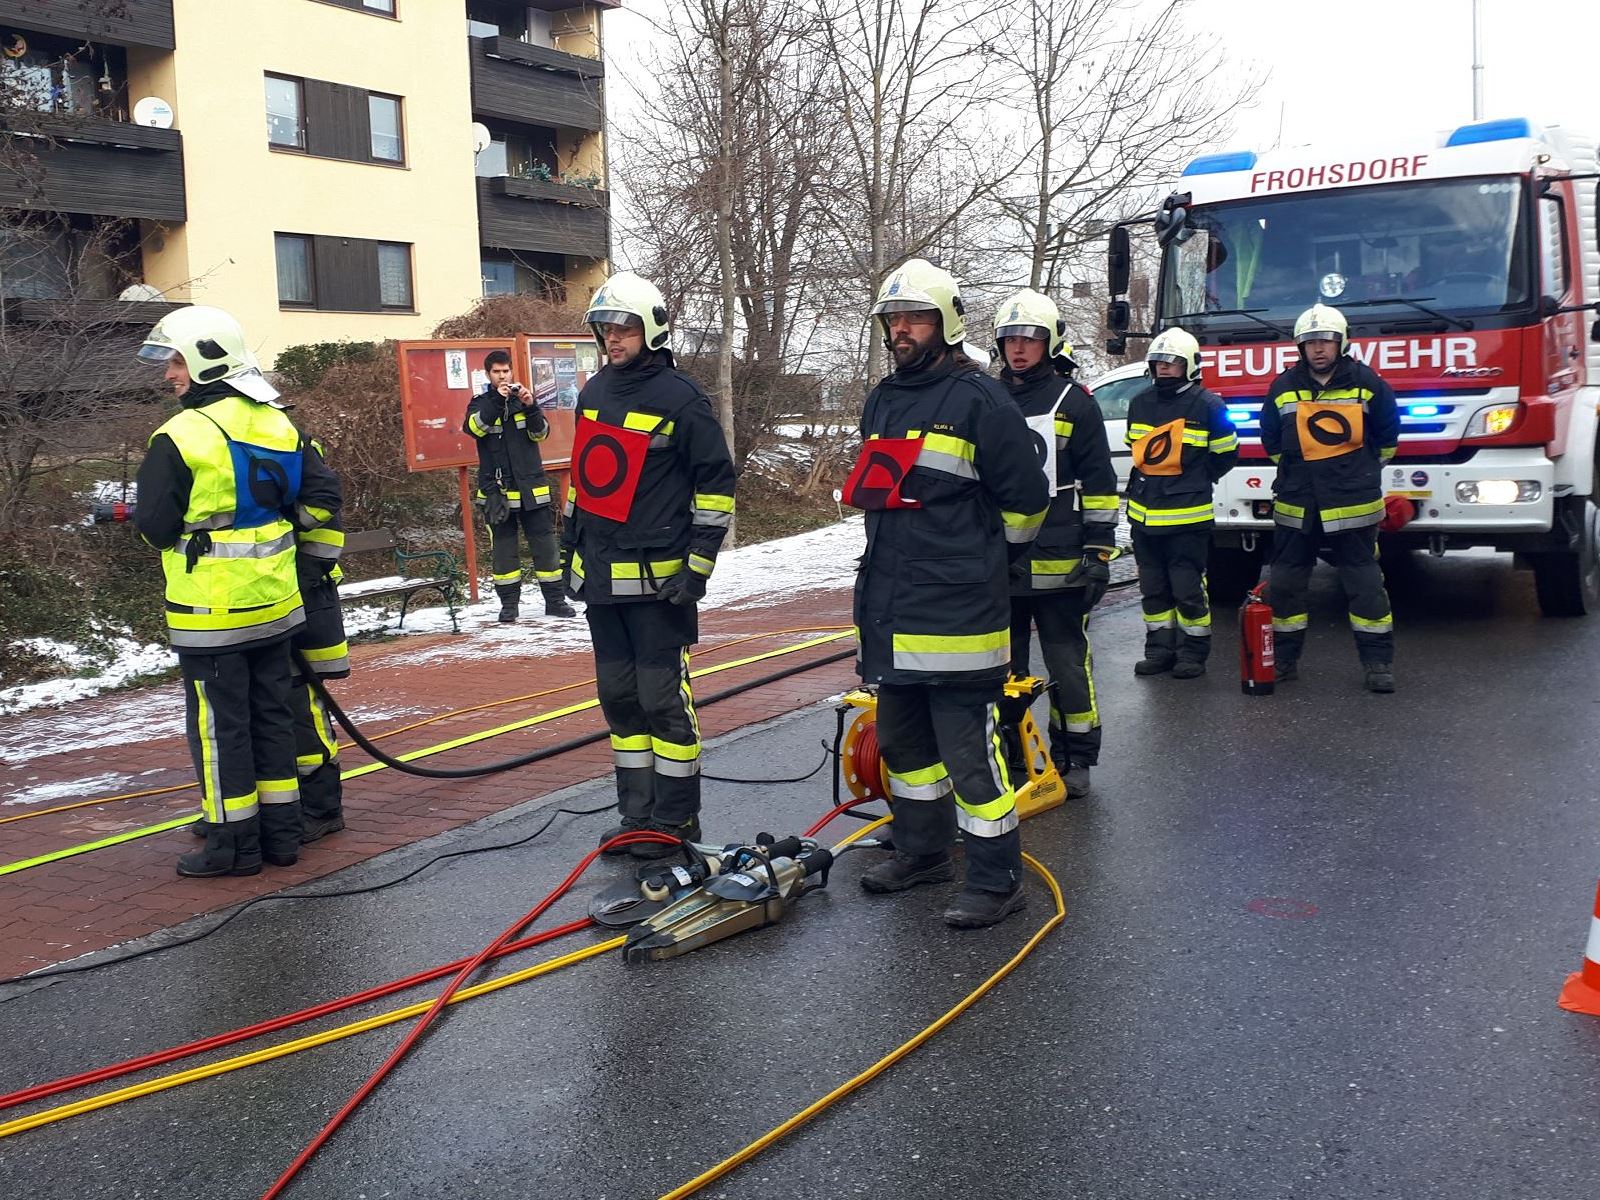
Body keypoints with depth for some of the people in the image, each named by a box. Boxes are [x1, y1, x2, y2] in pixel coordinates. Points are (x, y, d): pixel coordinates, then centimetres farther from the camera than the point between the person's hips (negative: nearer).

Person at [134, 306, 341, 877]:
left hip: (209, 612, -6)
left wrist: (137, 513, 8)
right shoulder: (278, 425, 4)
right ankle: (281, 834, 22)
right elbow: (323, 495, 5)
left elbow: (156, 527, -14)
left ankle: (234, 844, 12)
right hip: (275, 602, 6)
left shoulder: (178, 439, -15)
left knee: (219, 726, 4)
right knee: (272, 716, 14)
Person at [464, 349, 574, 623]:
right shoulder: (480, 403, 4)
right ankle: (509, 603, 11)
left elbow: (541, 433, -2)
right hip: (497, 489, -1)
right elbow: (474, 428, -16)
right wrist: (496, 402, -26)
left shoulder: (523, 399, 8)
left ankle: (555, 600, 9)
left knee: (545, 545, 2)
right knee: (503, 548, 3)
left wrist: (531, 407, -19)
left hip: (531, 487, 1)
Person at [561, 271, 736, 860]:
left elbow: (716, 481, -8)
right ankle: (637, 815, 24)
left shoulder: (680, 397, -8)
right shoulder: (594, 393, 13)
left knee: (663, 699, -3)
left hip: (658, 580, -7)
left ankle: (675, 821, 9)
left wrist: (698, 564, -13)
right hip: (601, 577, 8)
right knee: (619, 699, 12)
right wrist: (570, 548, 19)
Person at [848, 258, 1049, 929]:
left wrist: (984, 562, 7)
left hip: (957, 617, -8)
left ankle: (997, 880, 7)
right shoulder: (881, 402, 14)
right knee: (902, 741, 19)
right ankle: (922, 850, 36)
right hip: (889, 612, 8)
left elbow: (1026, 500, -6)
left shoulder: (980, 401, -10)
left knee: (969, 754, -4)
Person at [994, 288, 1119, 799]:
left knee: (1068, 662, 2)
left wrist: (1099, 550, -7)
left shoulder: (1075, 403, 0)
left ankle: (1074, 758, 12)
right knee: (1002, 667, 10)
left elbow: (1099, 484, -1)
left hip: (1058, 563, -4)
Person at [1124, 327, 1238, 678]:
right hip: (1144, 514, 6)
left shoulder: (1207, 405, -7)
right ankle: (1159, 649, 22)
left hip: (1187, 515, -5)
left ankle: (1194, 652, 10)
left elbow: (1226, 453, 3)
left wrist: (1195, 480, 6)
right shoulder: (1139, 403, 9)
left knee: (1188, 588, -1)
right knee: (1153, 587, 12)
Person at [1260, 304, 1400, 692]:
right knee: (1285, 583, 7)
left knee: (1365, 584, -1)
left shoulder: (1366, 382, -2)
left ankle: (1378, 662, 6)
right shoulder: (1284, 387, 4)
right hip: (1295, 505, 3)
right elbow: (1271, 439, 18)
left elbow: (1387, 434, 10)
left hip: (1353, 505, -2)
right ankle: (1284, 657, 19)